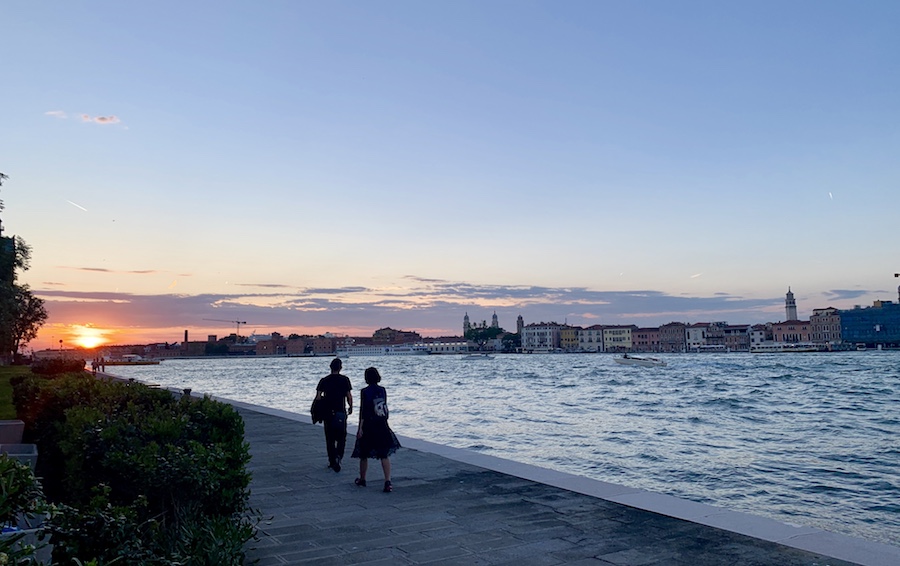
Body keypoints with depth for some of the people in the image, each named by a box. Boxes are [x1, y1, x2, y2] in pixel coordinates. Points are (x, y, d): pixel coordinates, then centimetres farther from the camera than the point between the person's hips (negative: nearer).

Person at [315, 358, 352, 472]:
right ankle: (338, 457, -12)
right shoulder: (345, 379, -4)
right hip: (341, 412, -1)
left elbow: (318, 397, -5)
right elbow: (349, 396, -4)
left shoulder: (324, 380, -1)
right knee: (341, 437, 9)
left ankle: (332, 461, 15)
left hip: (328, 412, 1)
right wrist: (351, 407, 11)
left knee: (329, 438, 11)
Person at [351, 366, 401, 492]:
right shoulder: (382, 390, 2)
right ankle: (388, 482, -7)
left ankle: (362, 480, 28)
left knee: (364, 455, 14)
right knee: (384, 455, 4)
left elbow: (363, 411, -12)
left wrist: (360, 428, -9)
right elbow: (385, 408, 10)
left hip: (368, 426, -3)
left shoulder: (365, 392, -10)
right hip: (382, 425, 3)